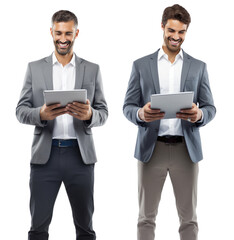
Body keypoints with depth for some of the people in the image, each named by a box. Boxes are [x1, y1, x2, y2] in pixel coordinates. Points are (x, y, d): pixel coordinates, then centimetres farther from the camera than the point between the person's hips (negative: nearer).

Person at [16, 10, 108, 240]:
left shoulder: (92, 70, 9)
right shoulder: (35, 68, 8)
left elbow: (103, 113, 7)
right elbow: (21, 111, 4)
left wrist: (89, 115, -17)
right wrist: (41, 114, -18)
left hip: (80, 155, 1)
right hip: (45, 154, 0)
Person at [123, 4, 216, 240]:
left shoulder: (198, 67, 9)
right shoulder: (141, 65, 7)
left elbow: (210, 107, 7)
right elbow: (128, 106, 4)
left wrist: (199, 115, -17)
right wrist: (141, 114, -19)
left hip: (186, 149, 1)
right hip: (151, 148, 0)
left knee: (188, 217, 5)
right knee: (146, 216, 5)